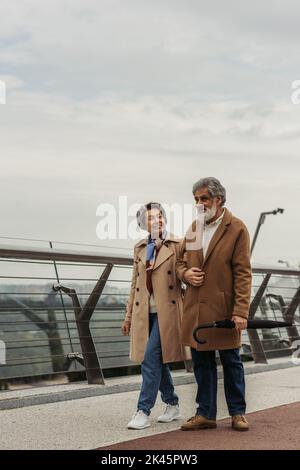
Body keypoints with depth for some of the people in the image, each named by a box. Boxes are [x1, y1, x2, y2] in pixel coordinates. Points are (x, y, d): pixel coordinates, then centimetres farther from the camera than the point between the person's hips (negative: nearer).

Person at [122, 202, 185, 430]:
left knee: (151, 359, -11)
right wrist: (129, 316, 16)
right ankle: (173, 405, 27)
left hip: (165, 312, -5)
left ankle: (143, 412, -5)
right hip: (144, 313, 5)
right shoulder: (140, 248, 12)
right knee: (158, 361, 11)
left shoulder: (176, 245, -2)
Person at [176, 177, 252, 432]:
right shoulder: (194, 227, 11)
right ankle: (206, 414, 20)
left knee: (231, 361, 7)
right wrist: (185, 273, -3)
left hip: (224, 308, -5)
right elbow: (180, 260, 21)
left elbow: (243, 273, -10)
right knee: (202, 362, 11)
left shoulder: (236, 228, -6)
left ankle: (238, 413, 20)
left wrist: (241, 311, -17)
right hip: (196, 308, 5)